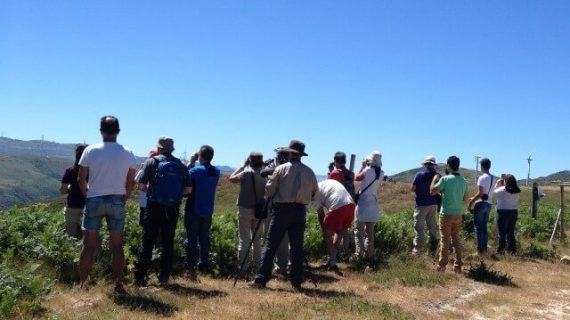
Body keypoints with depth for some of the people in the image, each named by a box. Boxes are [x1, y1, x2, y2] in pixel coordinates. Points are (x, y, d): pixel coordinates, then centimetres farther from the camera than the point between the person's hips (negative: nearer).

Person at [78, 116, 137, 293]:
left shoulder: (90, 151, -5)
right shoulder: (128, 154, -2)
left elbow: (82, 180, -1)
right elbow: (131, 182, 2)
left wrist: (88, 195, 14)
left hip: (94, 200, 0)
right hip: (117, 201, 1)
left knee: (89, 245, 6)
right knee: (117, 246, 7)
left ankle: (82, 283, 11)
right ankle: (118, 283, 10)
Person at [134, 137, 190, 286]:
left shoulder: (152, 161, -3)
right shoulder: (180, 165, 6)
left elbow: (141, 185, -6)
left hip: (154, 207, -3)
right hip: (173, 209, 3)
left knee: (147, 242, 3)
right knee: (168, 242, 12)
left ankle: (140, 277, 2)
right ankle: (164, 276, 17)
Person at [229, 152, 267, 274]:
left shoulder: (246, 173, -11)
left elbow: (232, 179, 4)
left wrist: (243, 165, 6)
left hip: (245, 209, -3)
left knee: (243, 239, 1)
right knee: (257, 240, 14)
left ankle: (242, 267, 1)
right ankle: (257, 266, 19)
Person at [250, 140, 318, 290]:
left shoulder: (281, 169, -4)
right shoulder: (309, 172, 5)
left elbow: (269, 190, -1)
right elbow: (315, 194, 10)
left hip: (282, 209, -3)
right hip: (300, 210, 3)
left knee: (271, 245, 1)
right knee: (297, 246, 8)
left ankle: (261, 279, 2)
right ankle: (296, 281, 11)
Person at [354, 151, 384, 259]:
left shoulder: (367, 170, -15)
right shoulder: (381, 173, 2)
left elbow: (357, 178, -1)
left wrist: (363, 167, 8)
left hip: (363, 202, -5)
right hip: (374, 203, 5)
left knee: (359, 230, 0)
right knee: (370, 231, 13)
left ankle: (359, 252, -4)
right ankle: (369, 253, 15)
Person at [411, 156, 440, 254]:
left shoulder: (419, 175, -11)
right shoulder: (437, 176, 0)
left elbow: (413, 189, -6)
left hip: (422, 204, -4)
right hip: (433, 204, 5)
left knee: (419, 226, 0)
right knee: (432, 225, 13)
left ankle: (418, 247, -2)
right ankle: (433, 246, 18)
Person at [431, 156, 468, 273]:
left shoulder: (445, 179, -13)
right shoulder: (464, 181, 6)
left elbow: (432, 191, -8)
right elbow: (465, 198, 14)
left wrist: (434, 180, 7)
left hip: (446, 214, -5)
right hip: (458, 214, 5)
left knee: (445, 240, 1)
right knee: (457, 240, 12)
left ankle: (442, 266, 6)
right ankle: (458, 266, 15)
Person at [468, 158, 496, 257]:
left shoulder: (482, 178, -12)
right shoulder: (494, 179, 11)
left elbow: (480, 193, -17)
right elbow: (488, 193, 13)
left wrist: (471, 202, -10)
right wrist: (474, 198, 20)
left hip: (481, 204, -8)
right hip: (489, 204, 8)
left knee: (478, 227, -3)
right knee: (484, 227, 13)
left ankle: (480, 250, -3)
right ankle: (484, 249, 16)